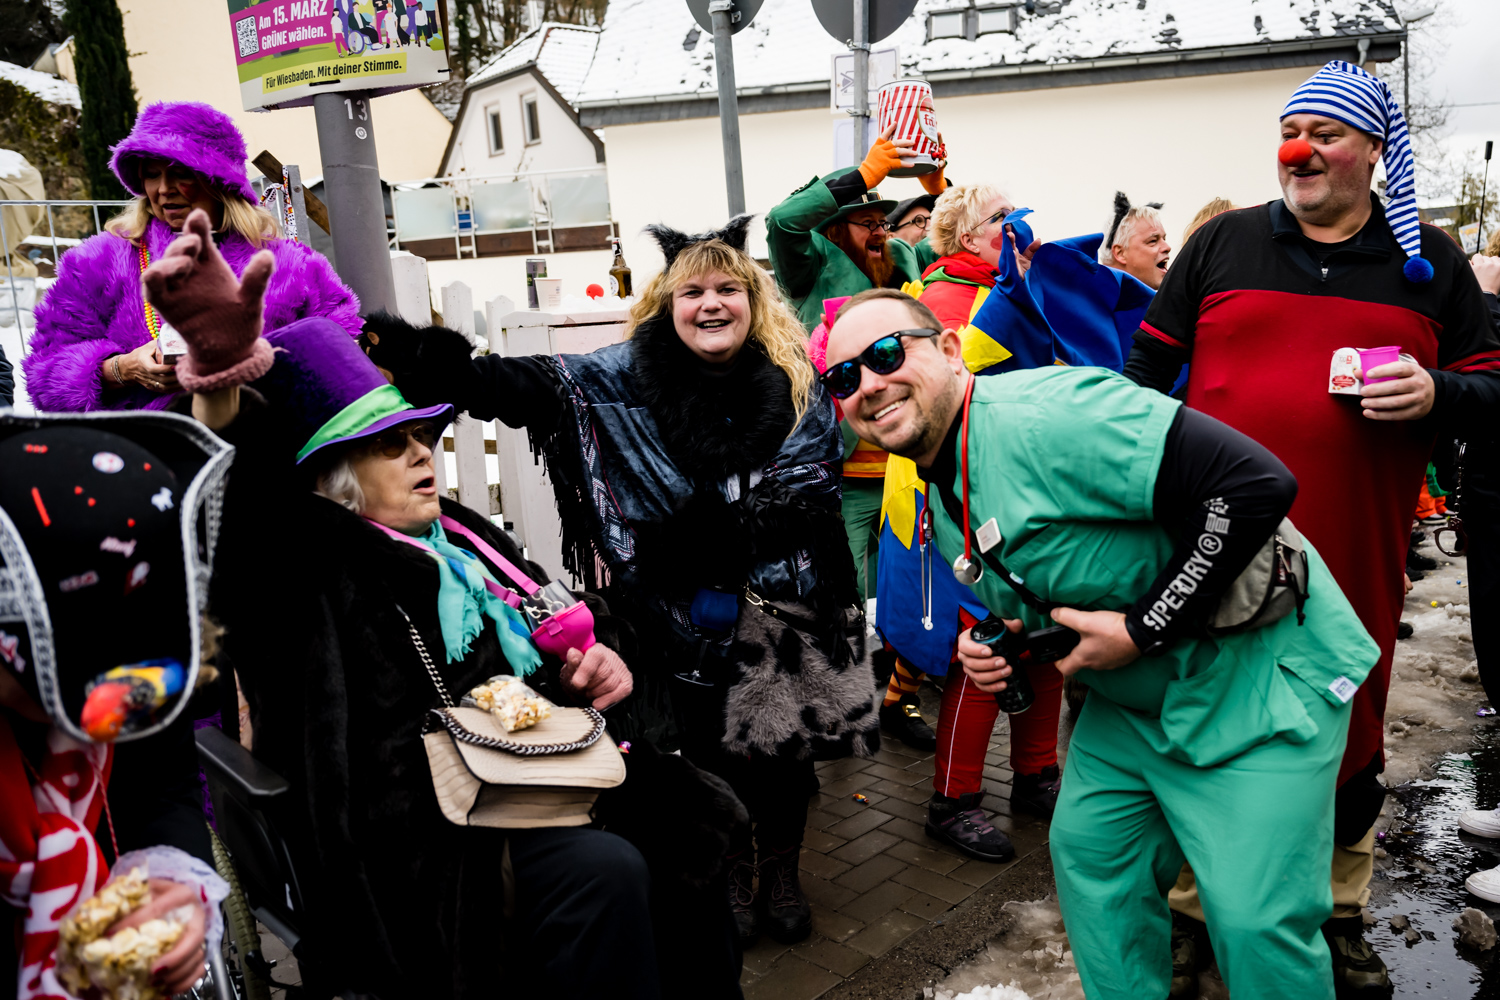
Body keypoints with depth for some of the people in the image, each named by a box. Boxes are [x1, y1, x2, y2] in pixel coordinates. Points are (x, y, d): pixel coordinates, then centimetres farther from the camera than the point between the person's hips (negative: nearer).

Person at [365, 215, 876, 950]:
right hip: (692, 624, -1)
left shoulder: (797, 382, -3)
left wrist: (718, 526, -18)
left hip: (786, 613, 1)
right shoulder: (622, 378, -7)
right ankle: (731, 876, 37)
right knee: (713, 750, 12)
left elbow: (817, 486, -5)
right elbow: (519, 386, -16)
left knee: (786, 745, 13)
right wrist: (416, 355, -31)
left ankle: (781, 874, 38)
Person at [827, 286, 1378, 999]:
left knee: (1256, 922, -5)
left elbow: (1256, 482, -33)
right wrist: (997, 645, -3)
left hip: (1255, 676, -8)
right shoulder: (944, 505, 4)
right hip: (1131, 699, 9)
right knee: (1088, 854, 13)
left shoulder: (1044, 414, -27)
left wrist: (1142, 630, -26)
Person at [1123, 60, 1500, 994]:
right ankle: (1185, 895, 28)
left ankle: (1340, 913, 35)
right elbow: (1150, 364, 10)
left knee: (1348, 734, 14)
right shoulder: (1222, 243, 6)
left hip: (1353, 553, 1)